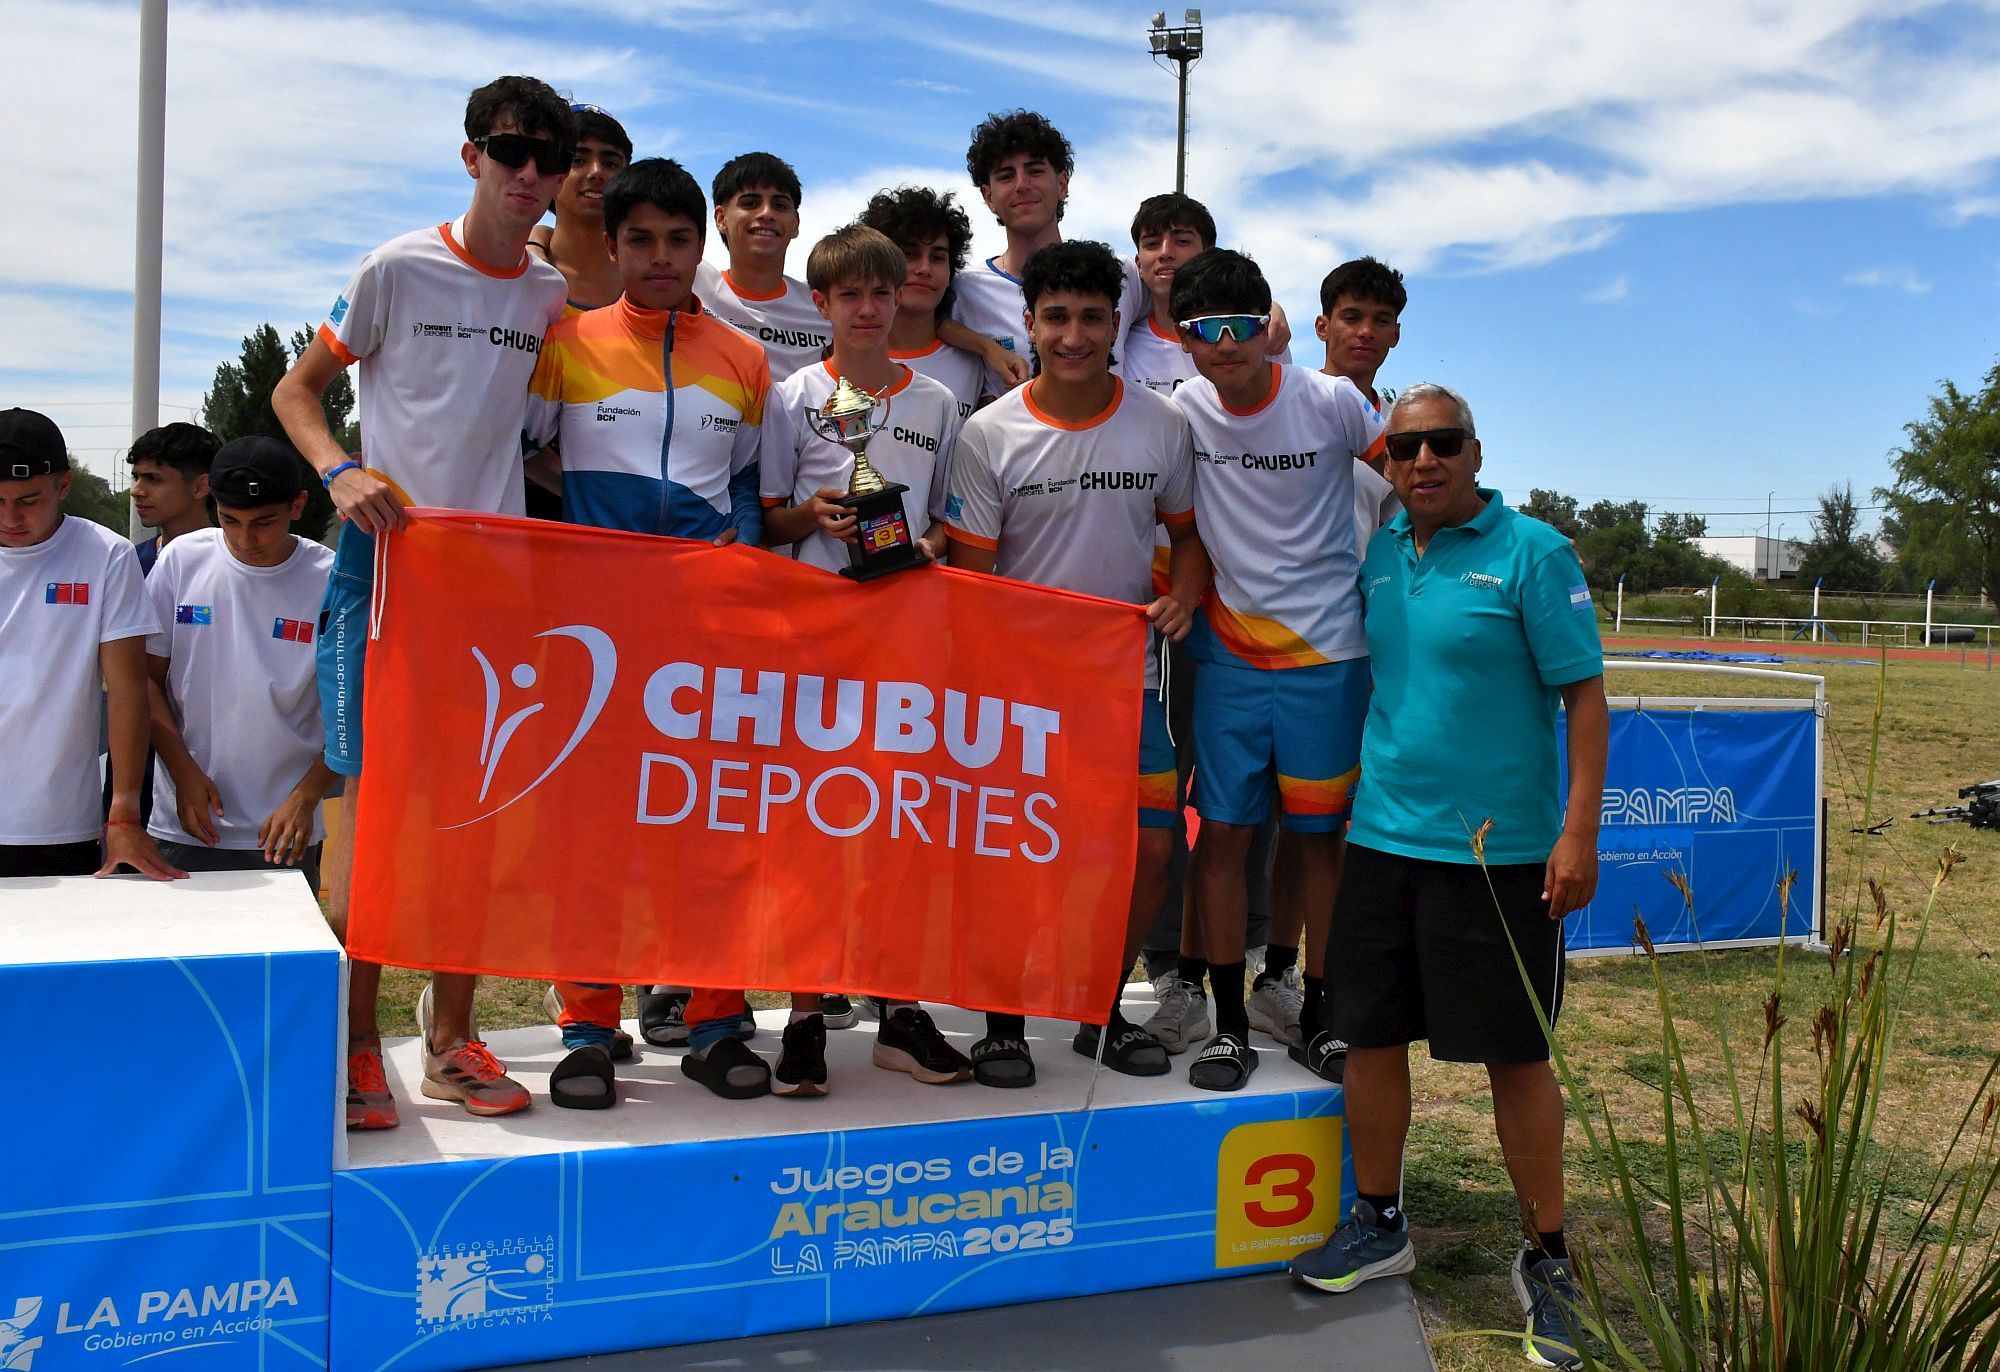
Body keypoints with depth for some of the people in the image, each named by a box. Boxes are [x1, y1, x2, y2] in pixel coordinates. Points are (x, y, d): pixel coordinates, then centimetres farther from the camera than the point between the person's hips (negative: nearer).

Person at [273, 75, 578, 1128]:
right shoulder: (399, 270, -1)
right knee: (374, 794, -4)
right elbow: (295, 390, 2)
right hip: (389, 549, -4)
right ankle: (354, 1042, 5)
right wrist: (340, 474, -14)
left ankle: (450, 1037, 16)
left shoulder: (555, 297, 11)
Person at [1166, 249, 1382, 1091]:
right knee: (1222, 831, 0)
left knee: (1318, 834, 6)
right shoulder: (1180, 413, -2)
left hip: (1327, 652, -2)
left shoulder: (1330, 404, -8)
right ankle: (1229, 1022, 11)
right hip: (1228, 652, 2)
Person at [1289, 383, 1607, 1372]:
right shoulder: (1376, 555, 8)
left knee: (1514, 1055, 3)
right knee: (1372, 1034, 11)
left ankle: (1545, 1257, 21)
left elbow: (1583, 694, -9)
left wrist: (1578, 832, -15)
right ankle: (1380, 1225, 30)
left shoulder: (1531, 551, -7)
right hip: (1382, 837, 5)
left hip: (1499, 848, -5)